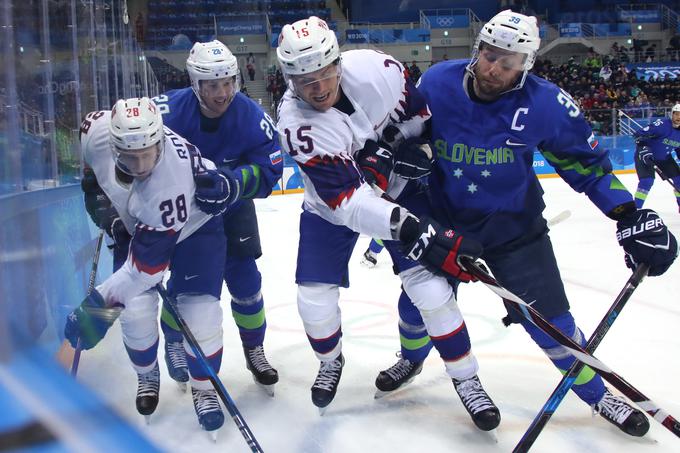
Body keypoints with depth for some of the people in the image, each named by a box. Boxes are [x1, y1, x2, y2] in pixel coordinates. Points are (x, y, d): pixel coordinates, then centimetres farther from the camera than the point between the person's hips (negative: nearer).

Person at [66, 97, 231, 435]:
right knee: (135, 308, -6)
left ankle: (204, 389, 11)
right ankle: (147, 376, 23)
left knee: (199, 309, -14)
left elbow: (147, 264, -39)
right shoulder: (96, 130, -30)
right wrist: (96, 190, -1)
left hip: (194, 223, -4)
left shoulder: (172, 179, -43)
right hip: (133, 223, 5)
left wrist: (102, 302, -39)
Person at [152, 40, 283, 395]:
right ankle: (174, 342, 30)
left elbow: (268, 172, -23)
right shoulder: (169, 110, -26)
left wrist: (229, 179, -40)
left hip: (232, 208, 1)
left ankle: (254, 350, 22)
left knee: (244, 279, 0)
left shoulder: (252, 118, -25)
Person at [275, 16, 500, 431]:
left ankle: (465, 377, 12)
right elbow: (347, 200, -36)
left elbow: (418, 112, -2)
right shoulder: (295, 124, -29)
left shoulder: (376, 68, -24)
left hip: (397, 188, 1)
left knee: (430, 285, -8)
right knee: (314, 299, -1)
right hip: (331, 205, 0)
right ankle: (331, 361, 33)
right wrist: (410, 230, -44)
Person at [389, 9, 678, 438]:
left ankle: (596, 394, 26)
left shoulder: (545, 103, -18)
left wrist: (629, 216, -8)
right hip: (444, 220, 2)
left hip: (515, 227, -1)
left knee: (549, 320, 0)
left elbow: (586, 160, -5)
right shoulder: (436, 82, -14)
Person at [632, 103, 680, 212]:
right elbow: (639, 135, -29)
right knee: (647, 180, -23)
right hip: (645, 154, -7)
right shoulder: (663, 124, -26)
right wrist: (643, 149, -38)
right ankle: (636, 208, -14)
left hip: (664, 157, 7)